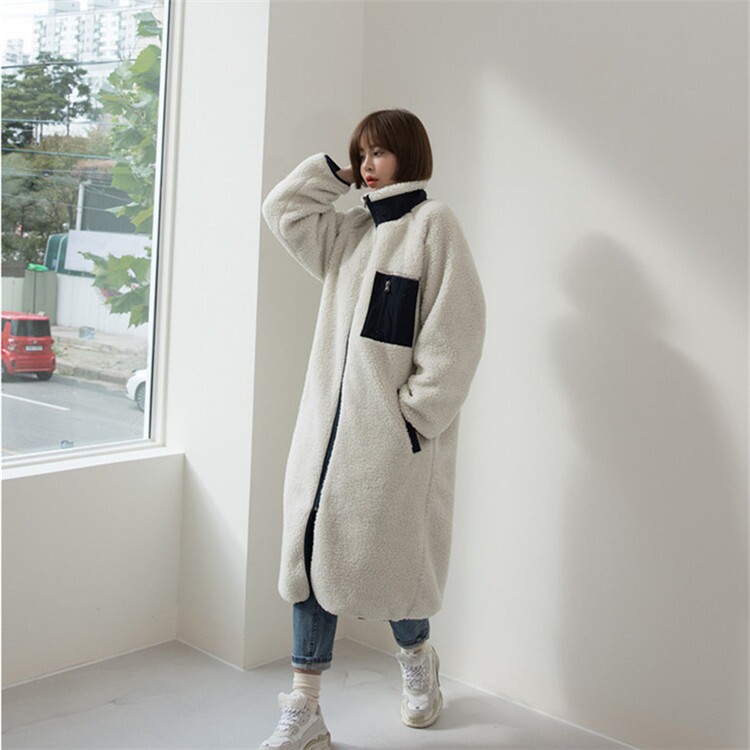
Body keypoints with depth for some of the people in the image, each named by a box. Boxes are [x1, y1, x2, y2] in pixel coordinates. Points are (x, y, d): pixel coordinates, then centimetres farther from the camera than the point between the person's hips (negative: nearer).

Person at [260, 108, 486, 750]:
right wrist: (336, 172, 12)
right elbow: (283, 209, 20)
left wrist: (417, 415, -14)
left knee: (385, 559, 4)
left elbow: (454, 332, -12)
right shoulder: (351, 231, 16)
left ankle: (417, 659, 36)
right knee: (310, 553, 3)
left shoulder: (433, 223, -6)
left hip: (393, 432, -7)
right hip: (328, 422, 7)